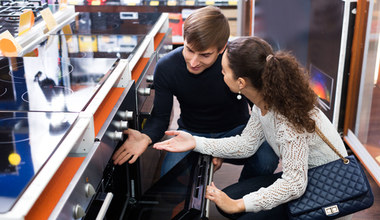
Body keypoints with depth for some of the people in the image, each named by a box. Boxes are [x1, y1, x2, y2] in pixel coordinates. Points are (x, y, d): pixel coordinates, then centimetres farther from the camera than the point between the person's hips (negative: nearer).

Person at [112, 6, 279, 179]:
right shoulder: (166, 67, -17)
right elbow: (160, 117, -7)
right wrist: (146, 137, -32)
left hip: (236, 129, 0)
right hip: (192, 132, 1)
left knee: (267, 160, -30)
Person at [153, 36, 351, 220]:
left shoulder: (288, 119, -34)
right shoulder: (264, 101, -8)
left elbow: (294, 184, -32)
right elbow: (247, 144, 3)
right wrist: (196, 143, -2)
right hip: (299, 174, 8)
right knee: (226, 199, 4)